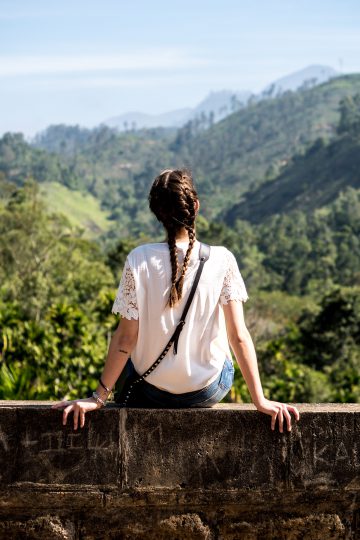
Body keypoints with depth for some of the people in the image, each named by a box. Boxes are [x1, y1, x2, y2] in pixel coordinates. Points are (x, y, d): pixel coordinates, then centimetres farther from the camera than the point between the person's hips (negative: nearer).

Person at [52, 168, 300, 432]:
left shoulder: (139, 260, -16)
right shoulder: (221, 260, -15)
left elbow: (126, 339, -14)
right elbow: (239, 337, -15)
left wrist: (98, 398, -5)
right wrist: (260, 400, -9)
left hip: (152, 393, 0)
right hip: (209, 391, 0)